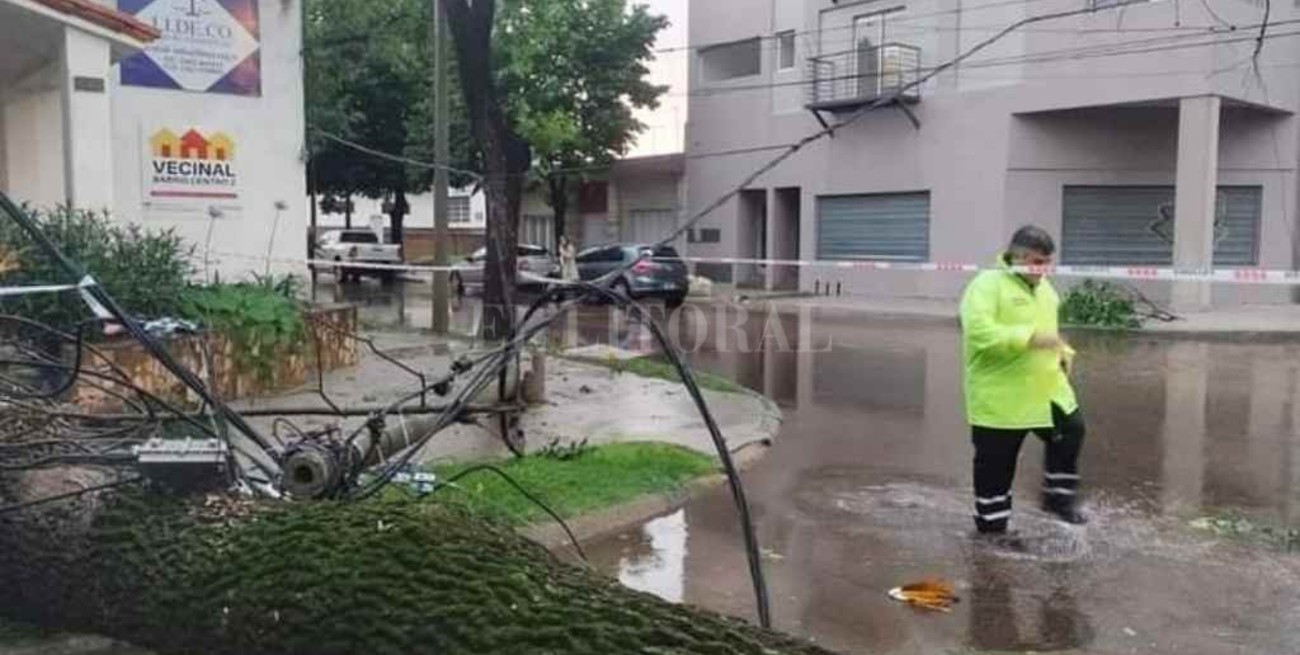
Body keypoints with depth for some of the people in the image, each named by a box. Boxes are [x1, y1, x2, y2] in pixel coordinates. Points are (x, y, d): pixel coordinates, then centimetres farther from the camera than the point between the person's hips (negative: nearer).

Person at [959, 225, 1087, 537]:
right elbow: (978, 330, -29)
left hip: (1047, 389, 7)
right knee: (995, 463, 3)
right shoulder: (987, 284, -16)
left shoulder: (1045, 288, 12)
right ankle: (991, 524, 18)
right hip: (999, 397, -7)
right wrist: (1030, 337, -32)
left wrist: (1062, 350, 6)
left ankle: (1059, 497, 26)